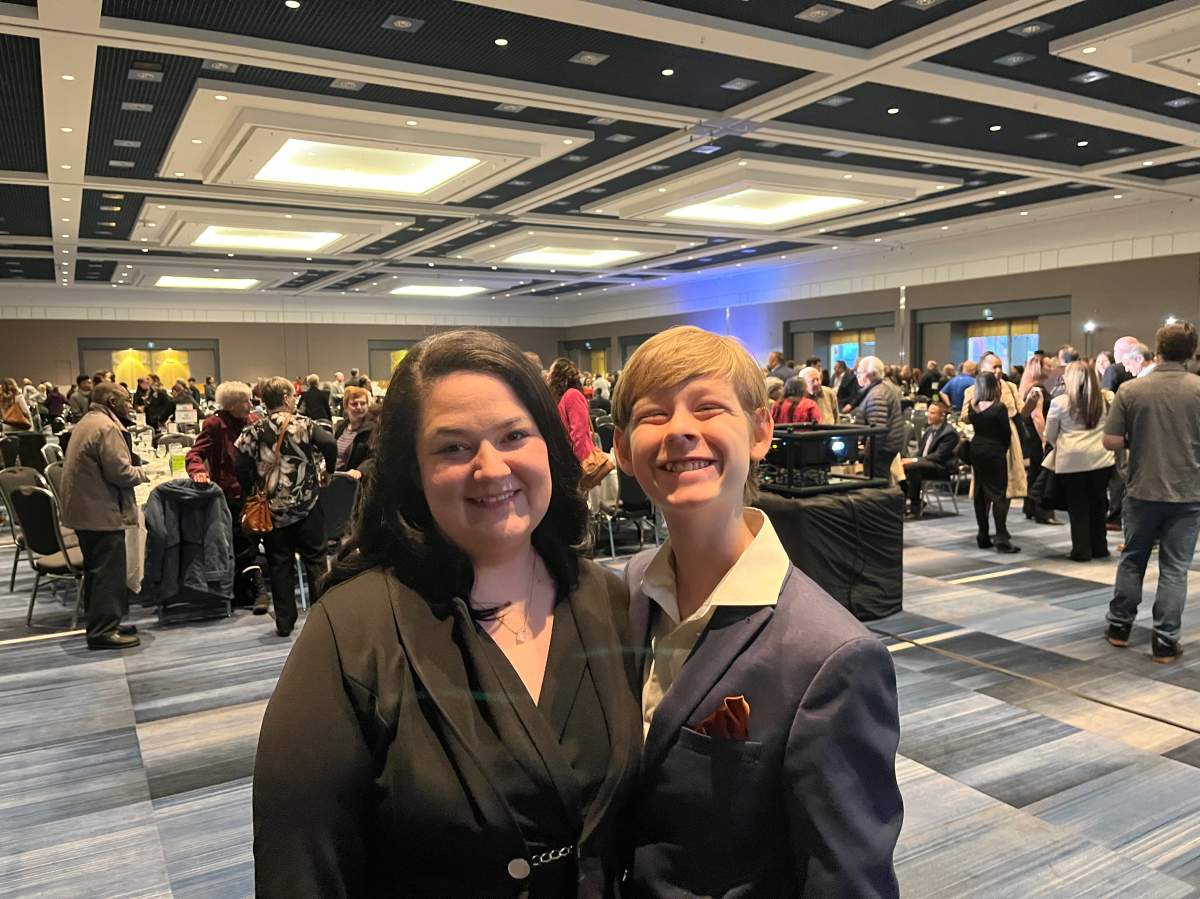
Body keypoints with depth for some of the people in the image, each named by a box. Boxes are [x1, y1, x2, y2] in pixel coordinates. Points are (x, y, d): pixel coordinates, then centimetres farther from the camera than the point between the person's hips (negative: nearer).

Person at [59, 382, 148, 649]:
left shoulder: (86, 423, 17)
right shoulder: (106, 427, -17)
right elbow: (119, 471, -23)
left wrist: (134, 470, 13)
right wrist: (143, 473, -5)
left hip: (84, 509, 11)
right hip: (102, 512, -11)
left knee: (98, 570, 18)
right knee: (108, 573, -4)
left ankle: (102, 624, 27)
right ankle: (104, 631, 1)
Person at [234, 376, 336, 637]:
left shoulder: (253, 431, 0)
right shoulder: (303, 424, -7)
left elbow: (240, 466, -7)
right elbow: (329, 444, -21)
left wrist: (250, 492, 9)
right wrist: (327, 468, -2)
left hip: (272, 508, 2)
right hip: (306, 505, -2)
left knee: (279, 564, 10)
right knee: (315, 560, 10)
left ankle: (284, 622, 12)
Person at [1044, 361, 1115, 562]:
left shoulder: (1059, 402, -4)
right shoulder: (1103, 400, 4)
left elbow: (1050, 437, 6)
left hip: (1071, 461, -3)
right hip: (1100, 458, 3)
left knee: (1078, 507, 5)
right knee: (1097, 504, 14)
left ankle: (1082, 550, 7)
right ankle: (1099, 548, 22)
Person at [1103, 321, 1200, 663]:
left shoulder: (1130, 390, -9)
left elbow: (1111, 441, -9)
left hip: (1143, 490, 1)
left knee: (1132, 560, 16)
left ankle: (1119, 626, 26)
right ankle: (1165, 641, 10)